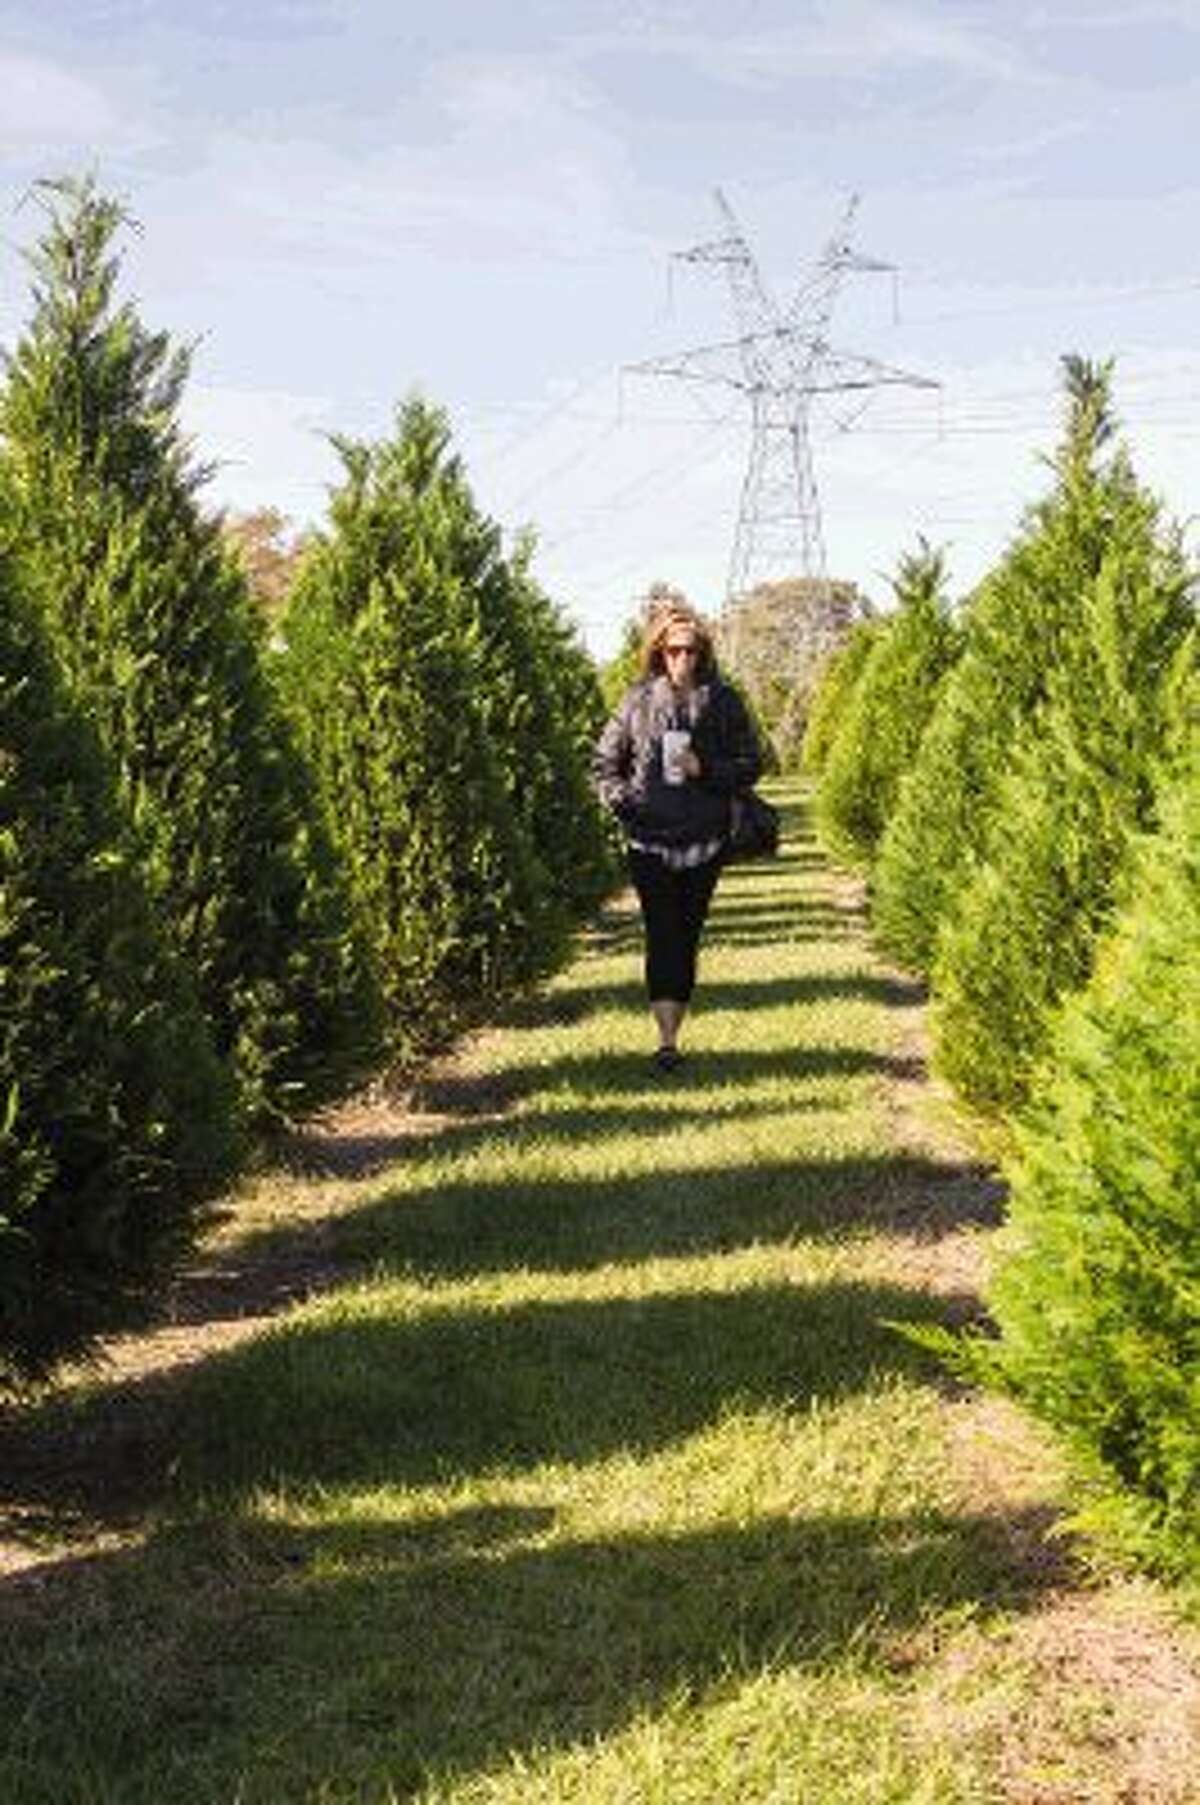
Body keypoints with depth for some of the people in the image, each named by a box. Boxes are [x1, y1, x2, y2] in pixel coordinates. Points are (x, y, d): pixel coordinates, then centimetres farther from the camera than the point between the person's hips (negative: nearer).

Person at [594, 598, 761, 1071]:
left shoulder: (723, 702, 2)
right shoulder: (638, 700, 4)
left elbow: (749, 766, 4)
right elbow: (606, 760, 11)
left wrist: (705, 769, -12)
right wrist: (621, 800, -3)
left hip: (703, 841, 1)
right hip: (649, 840, -1)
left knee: (687, 938, 7)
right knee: (661, 938, -7)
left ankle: (674, 1028, 18)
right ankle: (666, 1040, -10)